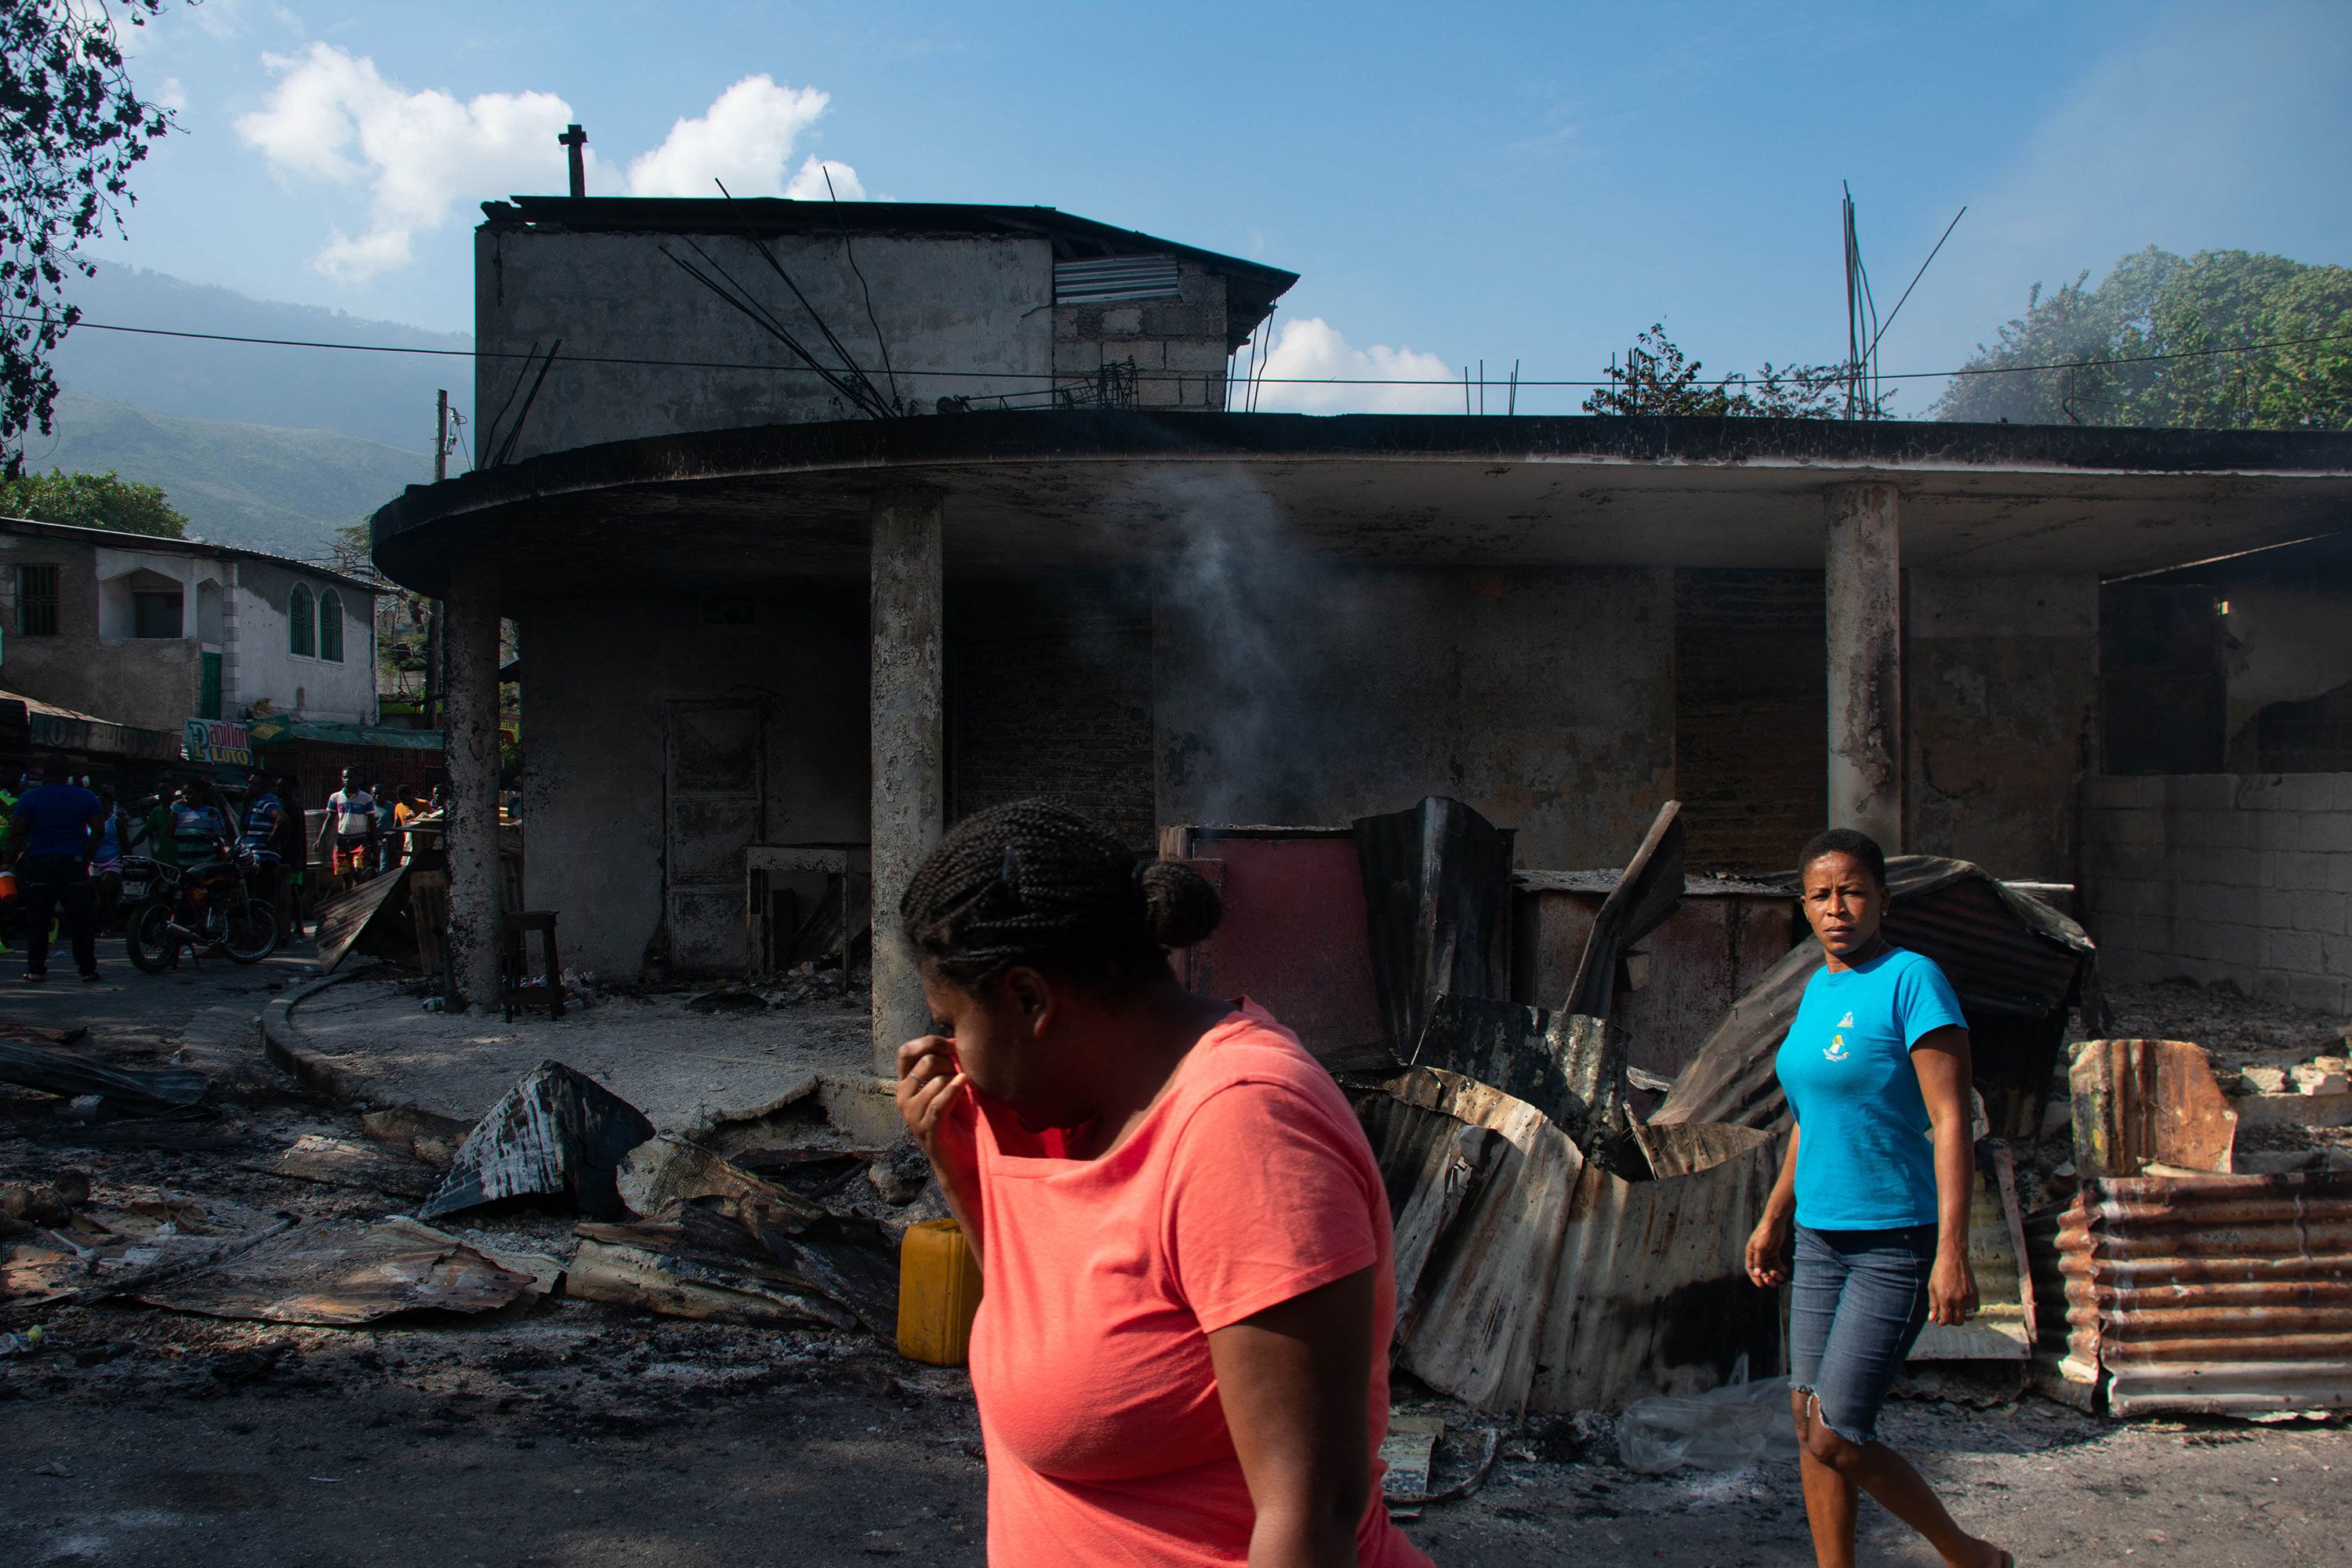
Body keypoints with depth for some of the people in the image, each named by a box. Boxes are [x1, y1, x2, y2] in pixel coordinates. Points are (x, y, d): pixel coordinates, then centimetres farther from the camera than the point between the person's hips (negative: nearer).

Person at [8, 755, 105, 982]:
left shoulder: (30, 798, -2)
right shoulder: (87, 798, 3)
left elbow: (17, 834, -4)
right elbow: (98, 831, 1)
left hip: (39, 863, -1)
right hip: (74, 864, 1)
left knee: (37, 920, 7)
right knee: (81, 919, 3)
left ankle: (36, 968, 5)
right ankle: (87, 968, 1)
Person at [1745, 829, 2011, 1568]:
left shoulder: (1911, 980, -14)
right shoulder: (1818, 989, 10)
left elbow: (1951, 1120, -18)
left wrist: (1953, 1251, -23)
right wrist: (1774, 1219, 22)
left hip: (1898, 1242, -8)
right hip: (1821, 1237, 8)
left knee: (1833, 1438, -7)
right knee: (1811, 1425, 9)